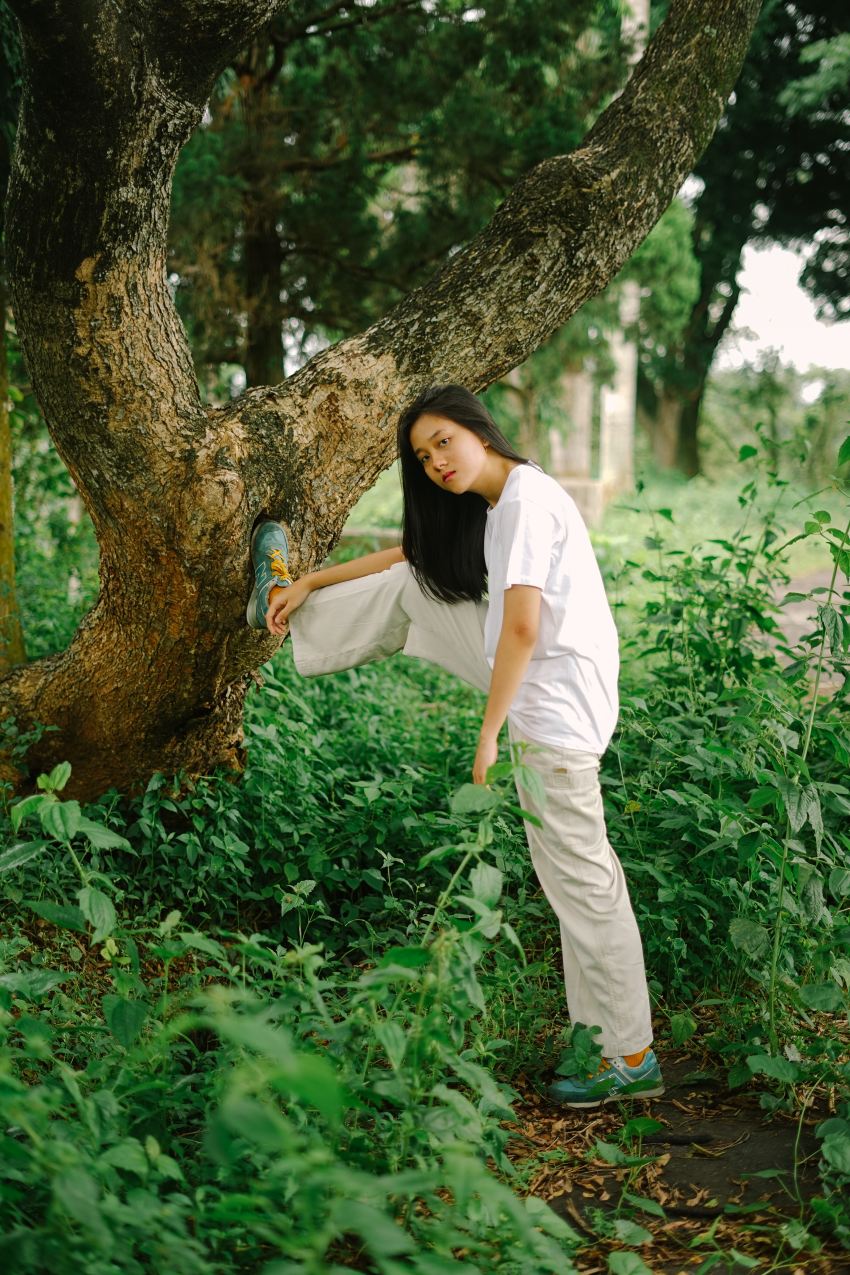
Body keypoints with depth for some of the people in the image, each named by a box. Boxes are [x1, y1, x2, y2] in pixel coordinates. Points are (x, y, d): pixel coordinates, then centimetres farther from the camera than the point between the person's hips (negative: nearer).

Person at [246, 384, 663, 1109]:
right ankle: (286, 600, 39)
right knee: (418, 585, 17)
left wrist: (488, 734, -18)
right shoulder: (483, 509, 12)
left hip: (556, 706, -9)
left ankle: (631, 1058, 8)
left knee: (581, 879, -3)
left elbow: (522, 627, -22)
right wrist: (308, 584, 27)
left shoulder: (528, 498, -17)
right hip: (532, 679, 9)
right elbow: (409, 554, 24)